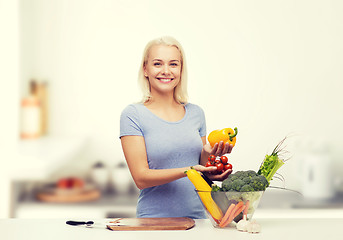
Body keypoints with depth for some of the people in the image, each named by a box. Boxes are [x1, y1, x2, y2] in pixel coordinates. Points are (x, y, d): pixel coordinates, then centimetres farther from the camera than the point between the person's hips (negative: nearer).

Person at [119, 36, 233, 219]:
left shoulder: (196, 113, 11)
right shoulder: (133, 115, -2)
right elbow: (141, 178, -9)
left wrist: (208, 154, -3)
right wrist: (188, 171, -20)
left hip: (196, 216, 4)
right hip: (154, 221, -3)